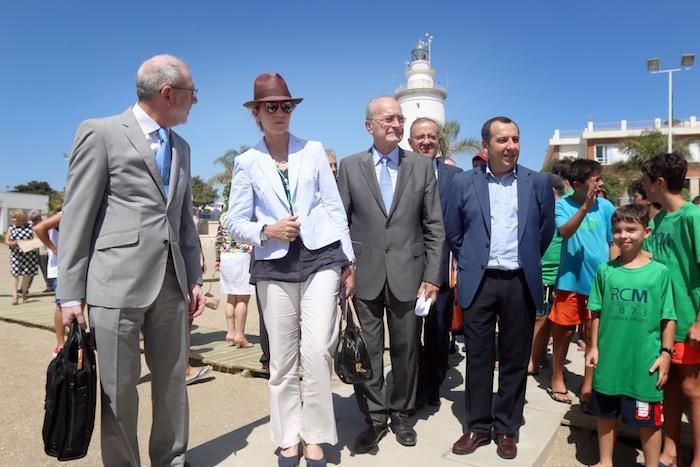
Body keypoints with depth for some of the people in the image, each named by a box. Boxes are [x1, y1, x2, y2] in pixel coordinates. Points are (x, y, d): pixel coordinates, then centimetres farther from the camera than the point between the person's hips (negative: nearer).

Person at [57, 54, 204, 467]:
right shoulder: (101, 133, -2)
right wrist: (71, 293, -7)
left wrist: (194, 278, 12)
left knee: (173, 382, 13)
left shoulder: (181, 147, 16)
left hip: (172, 284, 6)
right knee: (119, 389, 5)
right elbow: (77, 216, -5)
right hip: (117, 283, -5)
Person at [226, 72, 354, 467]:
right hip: (274, 266, 1)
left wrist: (348, 261, 4)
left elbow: (335, 208, 6)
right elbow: (235, 221, 5)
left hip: (321, 258, 0)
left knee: (316, 351, -8)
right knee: (282, 359, 7)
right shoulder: (247, 162, 6)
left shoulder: (314, 150, 7)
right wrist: (266, 231, -15)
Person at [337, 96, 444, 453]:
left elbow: (434, 227, 3)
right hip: (365, 276, 0)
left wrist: (432, 276, -2)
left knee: (405, 350, 12)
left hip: (407, 275, 1)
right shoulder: (349, 167, 3)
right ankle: (374, 418, 24)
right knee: (366, 352, 7)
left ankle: (400, 414, 31)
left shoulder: (422, 166, 5)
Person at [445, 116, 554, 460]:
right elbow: (452, 231, 8)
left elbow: (546, 230, 13)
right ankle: (478, 426, 22)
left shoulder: (539, 183, 3)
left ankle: (507, 428, 25)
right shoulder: (464, 182, 0)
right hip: (479, 282, 0)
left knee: (515, 359, 9)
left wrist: (527, 261, 14)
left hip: (521, 283, 1)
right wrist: (470, 262, 10)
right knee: (478, 357, 8)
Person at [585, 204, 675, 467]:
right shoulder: (605, 270, -1)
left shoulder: (659, 272, -5)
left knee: (649, 420, 11)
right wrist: (594, 346, 3)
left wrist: (665, 353, -3)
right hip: (609, 357, 2)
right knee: (606, 414, 17)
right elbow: (597, 313, 5)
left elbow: (668, 318, -1)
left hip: (644, 361, -2)